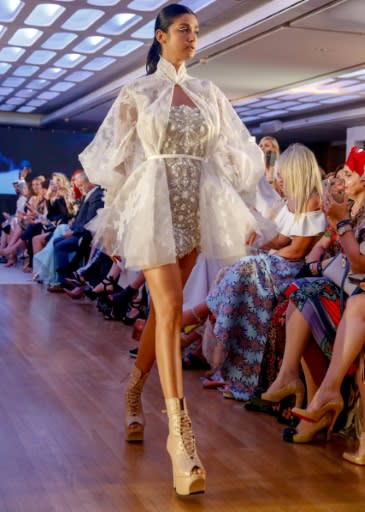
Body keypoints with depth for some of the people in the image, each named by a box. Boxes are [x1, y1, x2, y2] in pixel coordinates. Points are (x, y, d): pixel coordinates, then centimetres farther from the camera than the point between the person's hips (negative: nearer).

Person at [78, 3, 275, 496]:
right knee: (170, 308, -15)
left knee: (164, 307, 9)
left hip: (196, 209, 4)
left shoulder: (209, 94, 13)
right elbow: (116, 160, 4)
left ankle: (133, 393, 31)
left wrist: (244, 213, 7)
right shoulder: (137, 93, 4)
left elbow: (230, 156, 12)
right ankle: (179, 431, -18)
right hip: (154, 204, -4)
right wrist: (110, 221, 2)